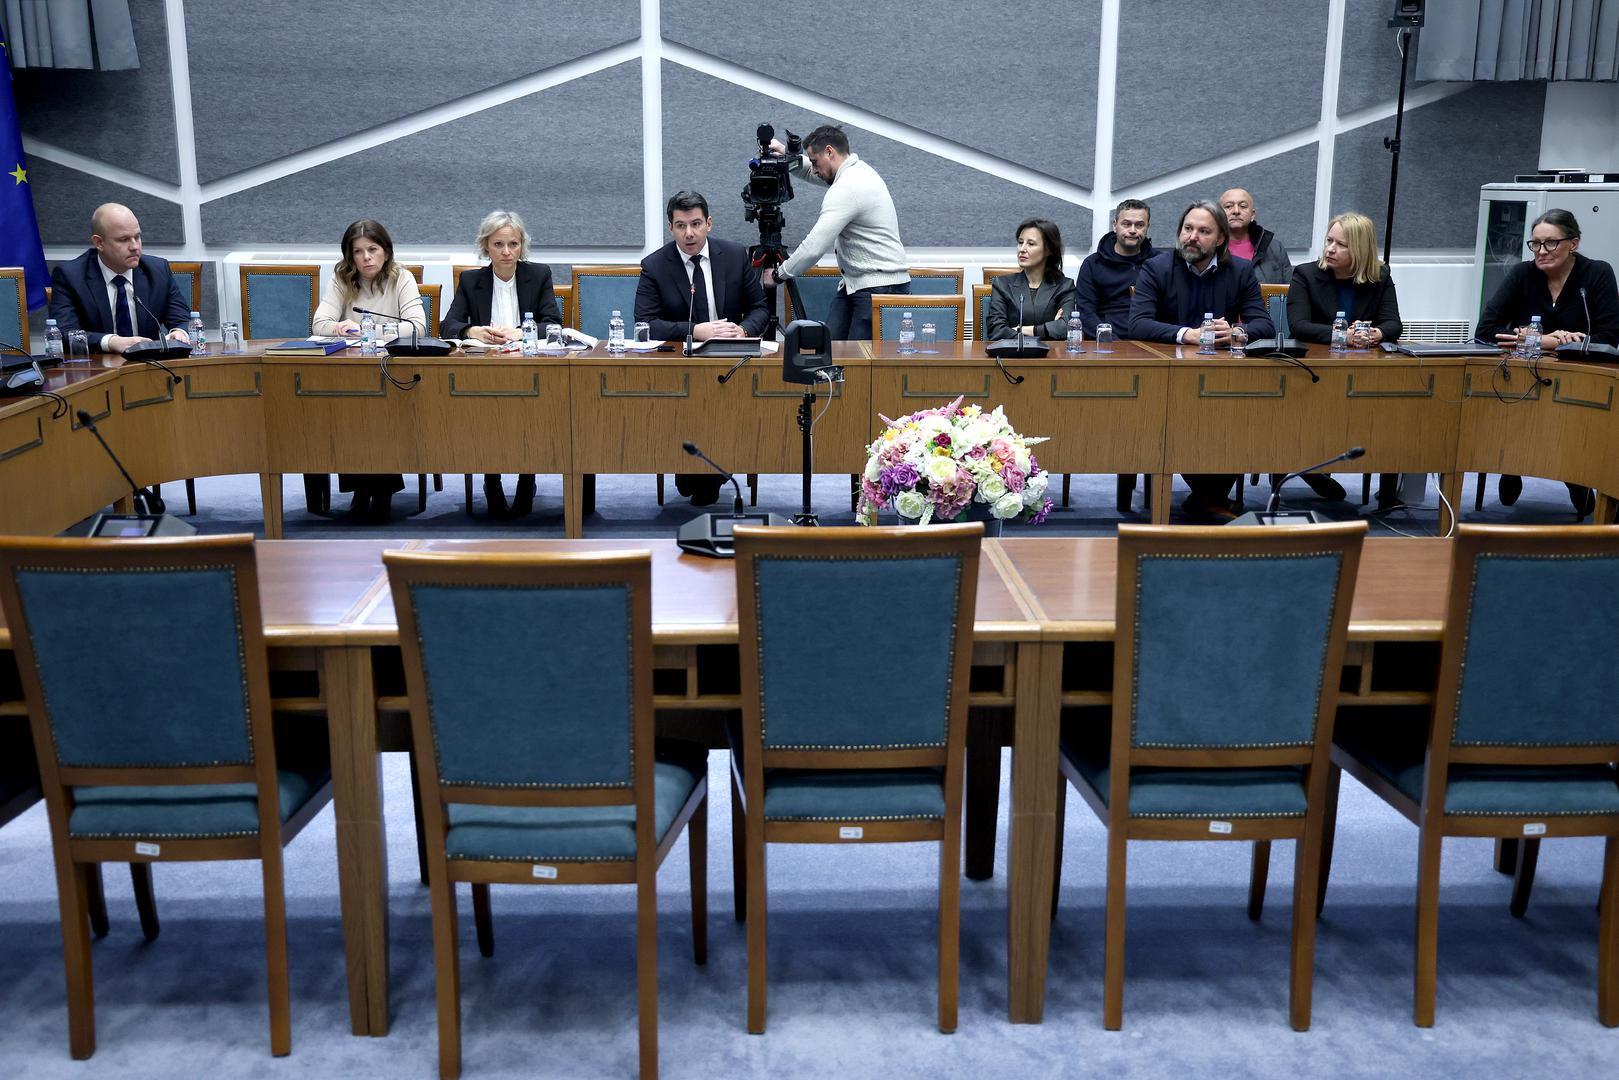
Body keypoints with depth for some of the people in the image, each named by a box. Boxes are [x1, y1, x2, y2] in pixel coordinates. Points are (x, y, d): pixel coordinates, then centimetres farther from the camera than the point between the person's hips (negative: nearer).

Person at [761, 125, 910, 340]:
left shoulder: (847, 188, -18)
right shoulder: (858, 169, 13)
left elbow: (814, 247, -22)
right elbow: (814, 171, 33)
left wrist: (778, 274, -9)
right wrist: (788, 155, 12)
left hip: (881, 288, -10)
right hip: (855, 284, 10)